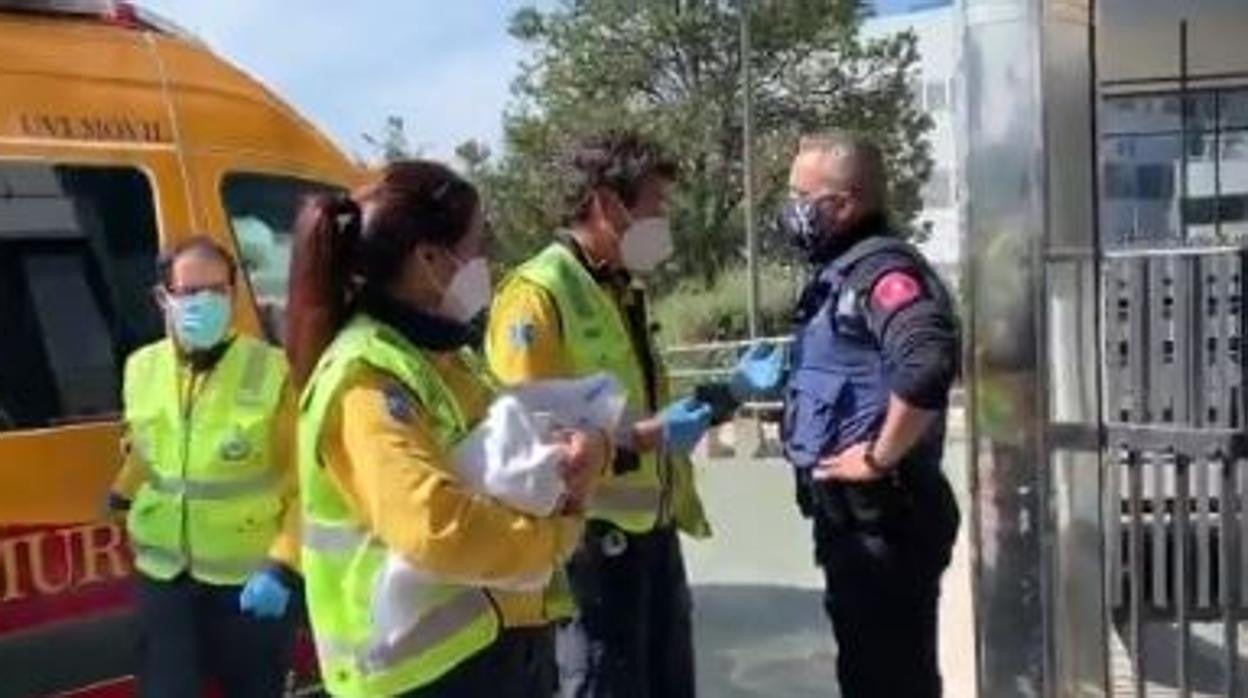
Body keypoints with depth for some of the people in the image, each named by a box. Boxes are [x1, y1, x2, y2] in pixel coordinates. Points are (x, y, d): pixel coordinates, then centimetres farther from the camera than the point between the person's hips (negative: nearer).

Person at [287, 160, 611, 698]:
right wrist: (554, 533, -16)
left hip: (505, 645, 10)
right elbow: (434, 527, -32)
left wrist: (579, 454, -6)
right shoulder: (368, 376, -20)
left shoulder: (444, 354, 11)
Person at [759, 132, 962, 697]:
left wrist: (879, 458, -24)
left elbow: (930, 363, -34)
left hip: (883, 517, -10)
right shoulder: (839, 274, 14)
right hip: (851, 516, 10)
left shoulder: (880, 269, -17)